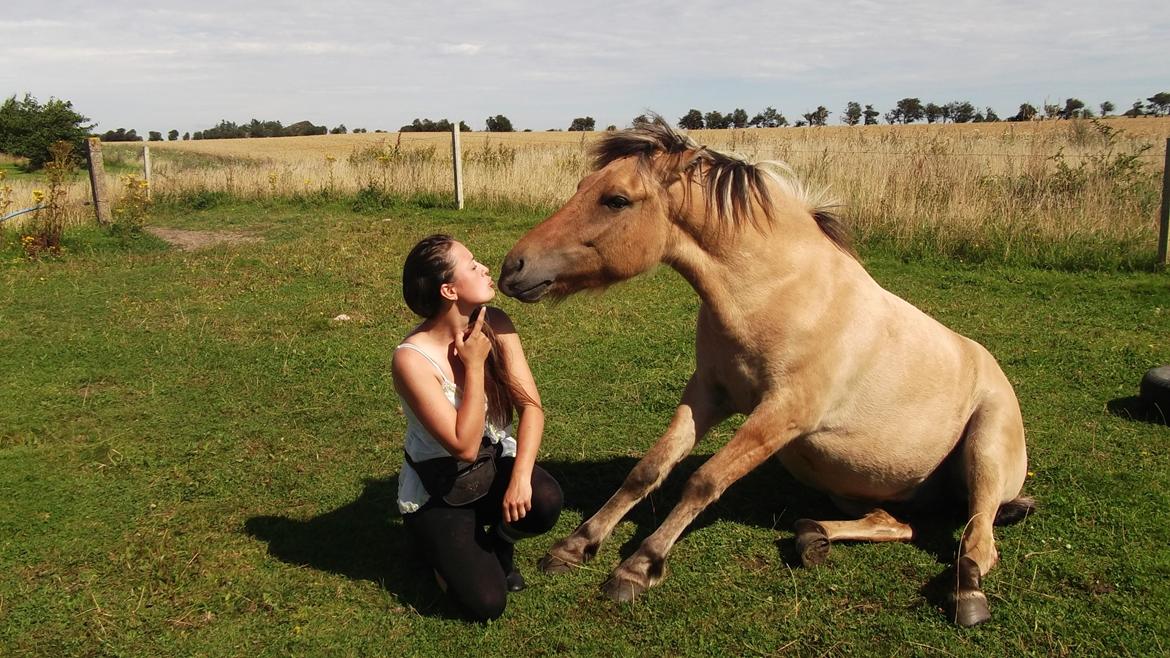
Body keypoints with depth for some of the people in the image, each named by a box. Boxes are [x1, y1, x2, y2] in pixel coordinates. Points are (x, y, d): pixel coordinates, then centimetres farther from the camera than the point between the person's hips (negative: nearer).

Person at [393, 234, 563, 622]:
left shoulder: (495, 325, -11)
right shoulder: (412, 358, -27)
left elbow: (531, 407, -14)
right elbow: (464, 446, -28)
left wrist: (520, 476, -27)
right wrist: (474, 365, -27)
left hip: (495, 463, 4)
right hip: (437, 491, -4)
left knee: (545, 501, -29)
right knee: (485, 603, -15)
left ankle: (498, 544, 7)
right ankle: (446, 549, 18)